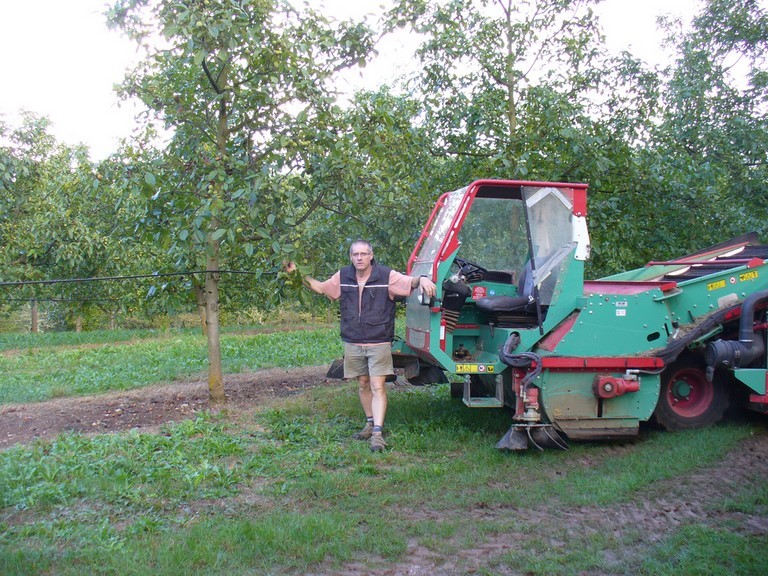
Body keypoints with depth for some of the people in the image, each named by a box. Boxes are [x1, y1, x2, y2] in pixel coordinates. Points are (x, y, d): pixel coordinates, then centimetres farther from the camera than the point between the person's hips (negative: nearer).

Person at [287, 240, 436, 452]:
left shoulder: (386, 275, -9)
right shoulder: (342, 277, 3)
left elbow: (410, 282, -14)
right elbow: (320, 287, 15)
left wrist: (422, 279, -36)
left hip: (379, 343, -4)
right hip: (353, 343, 4)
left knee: (377, 386, -8)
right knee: (363, 384, 15)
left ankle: (377, 433, -9)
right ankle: (370, 423, 31)